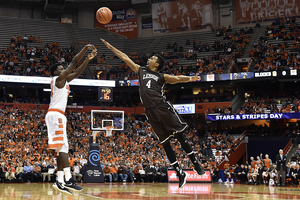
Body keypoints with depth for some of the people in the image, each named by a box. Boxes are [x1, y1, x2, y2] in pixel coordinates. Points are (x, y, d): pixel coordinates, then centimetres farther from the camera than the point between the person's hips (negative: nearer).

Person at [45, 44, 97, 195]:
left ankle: (60, 181, 1)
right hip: (56, 114, -10)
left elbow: (77, 72, 27)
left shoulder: (63, 80, 23)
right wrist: (86, 48, -4)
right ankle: (68, 180, -22)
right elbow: (74, 62, -8)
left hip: (57, 116, 10)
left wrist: (88, 59, 19)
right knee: (62, 146, -16)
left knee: (62, 148, 6)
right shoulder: (58, 79, -4)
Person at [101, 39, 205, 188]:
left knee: (180, 136, -6)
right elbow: (125, 58, 23)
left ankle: (196, 164, 3)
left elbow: (177, 78, -3)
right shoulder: (141, 71, 21)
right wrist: (110, 47, 24)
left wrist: (189, 79, -23)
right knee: (164, 142, 2)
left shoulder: (162, 77, 11)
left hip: (163, 107, -3)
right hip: (151, 111, 3)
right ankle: (180, 173, 6)